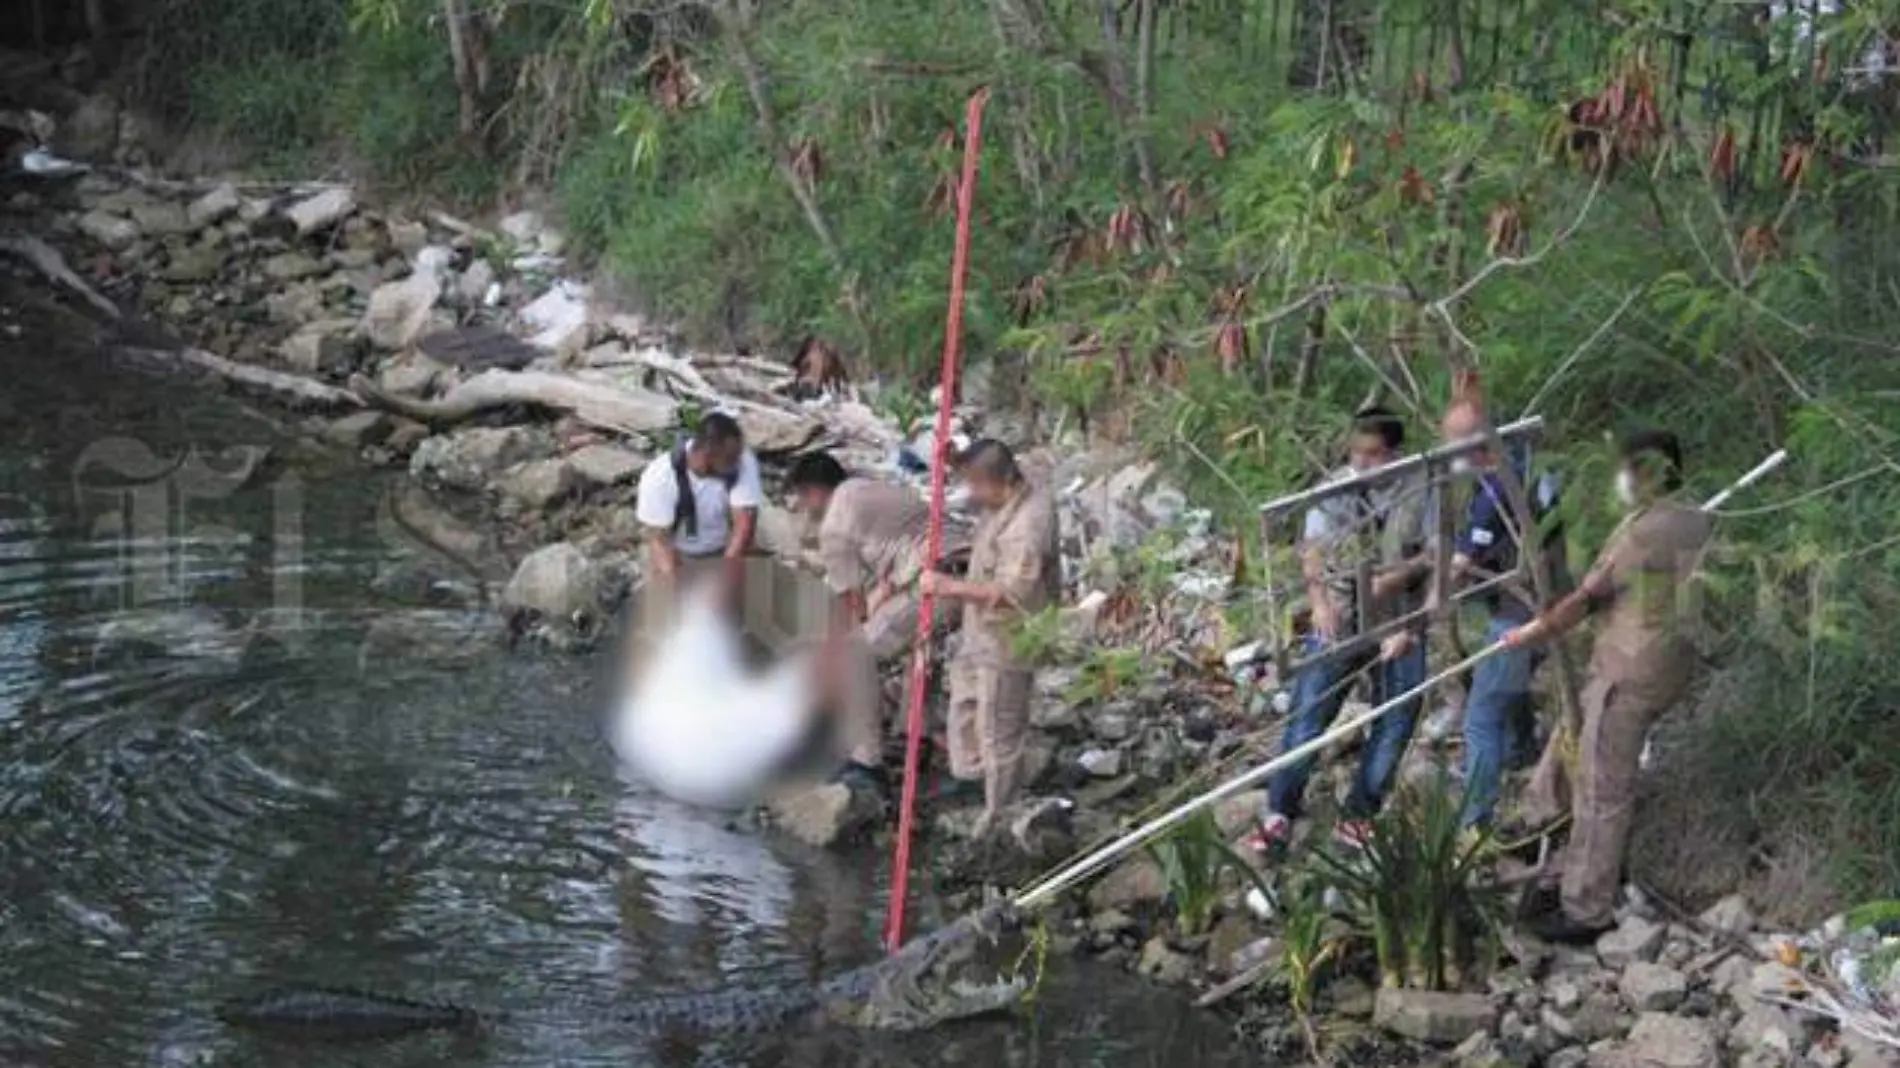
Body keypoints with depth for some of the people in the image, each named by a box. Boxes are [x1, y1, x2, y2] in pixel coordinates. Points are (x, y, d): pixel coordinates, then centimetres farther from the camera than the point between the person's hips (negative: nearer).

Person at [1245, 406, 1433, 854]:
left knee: (1395, 724, 6)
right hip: (1339, 624, 0)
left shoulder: (1421, 491, -6)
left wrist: (1399, 576, -22)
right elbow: (1312, 549, -2)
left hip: (1398, 625, 0)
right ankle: (1279, 814, 4)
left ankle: (1360, 815, 20)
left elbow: (1436, 554, -5)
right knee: (1307, 716, -2)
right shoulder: (1334, 488, -2)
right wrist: (1318, 599, -18)